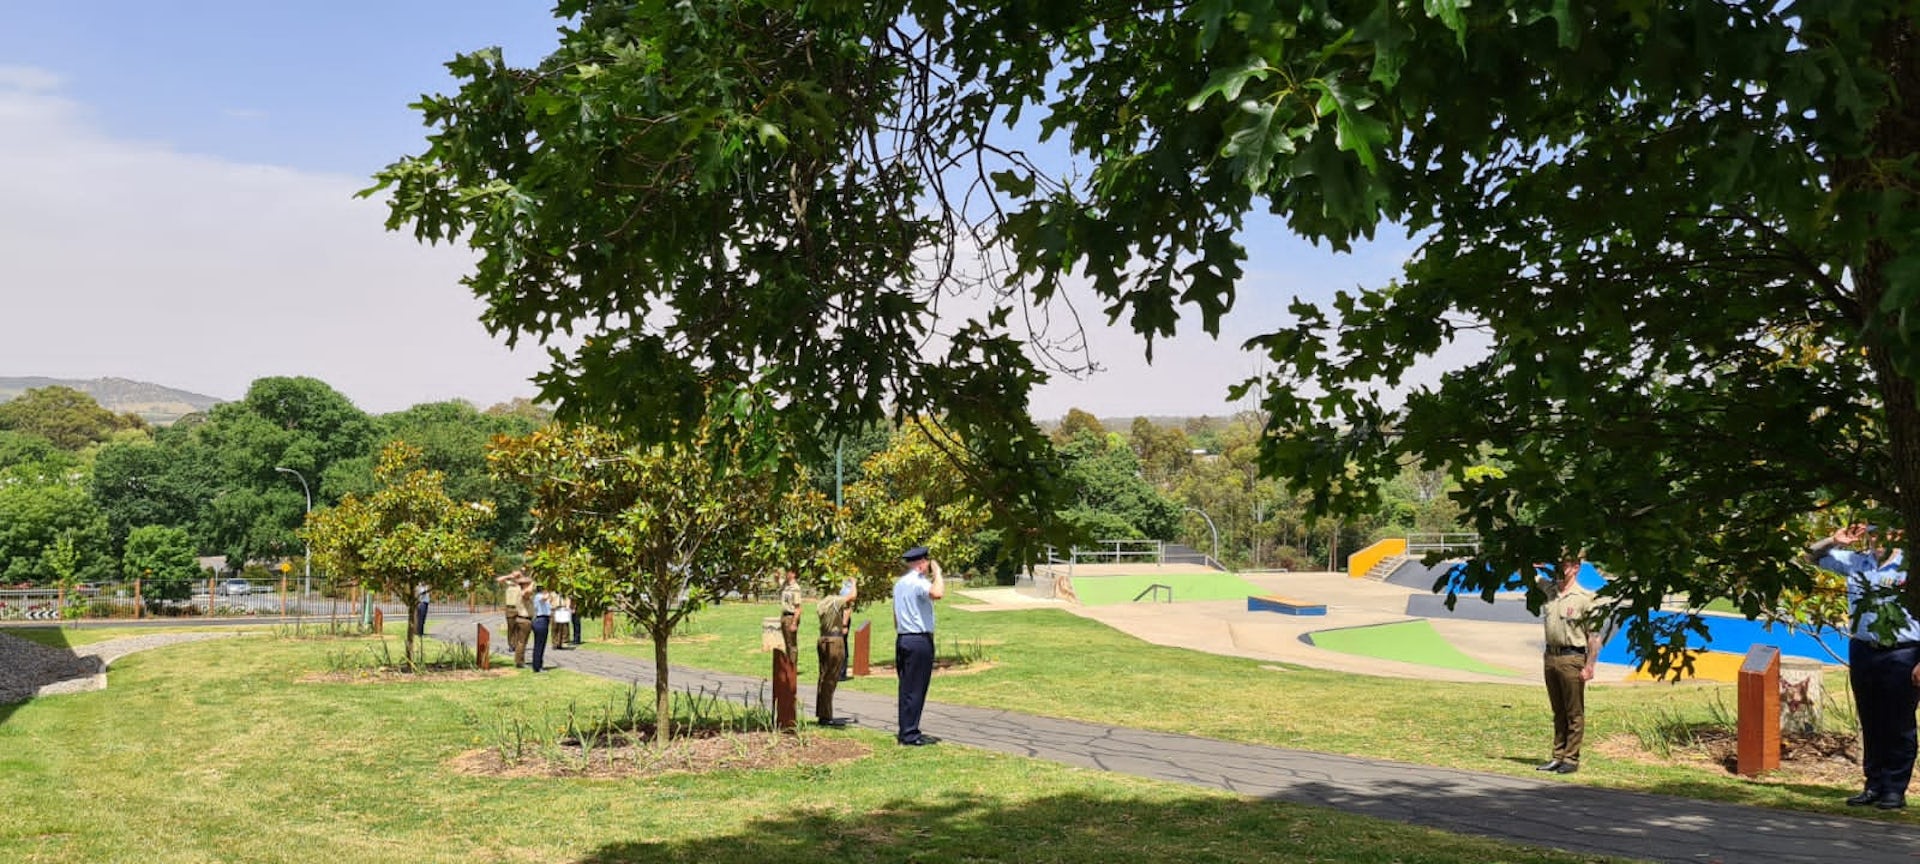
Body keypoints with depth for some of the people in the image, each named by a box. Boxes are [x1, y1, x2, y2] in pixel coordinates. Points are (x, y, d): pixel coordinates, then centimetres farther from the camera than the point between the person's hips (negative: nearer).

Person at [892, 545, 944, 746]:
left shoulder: (899, 583, 16)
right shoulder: (919, 582, -14)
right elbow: (937, 593, -34)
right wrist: (937, 571, -18)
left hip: (902, 639, 9)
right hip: (919, 640, -9)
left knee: (906, 687, 13)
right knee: (915, 689, -4)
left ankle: (906, 732, 18)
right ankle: (910, 735, -2)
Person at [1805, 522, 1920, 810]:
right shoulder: (1856, 562, 5)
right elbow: (1811, 556, 17)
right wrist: (1836, 540, -2)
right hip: (1863, 652, 5)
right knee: (1870, 724, 12)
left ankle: (1895, 790, 8)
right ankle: (1874, 786, 20)